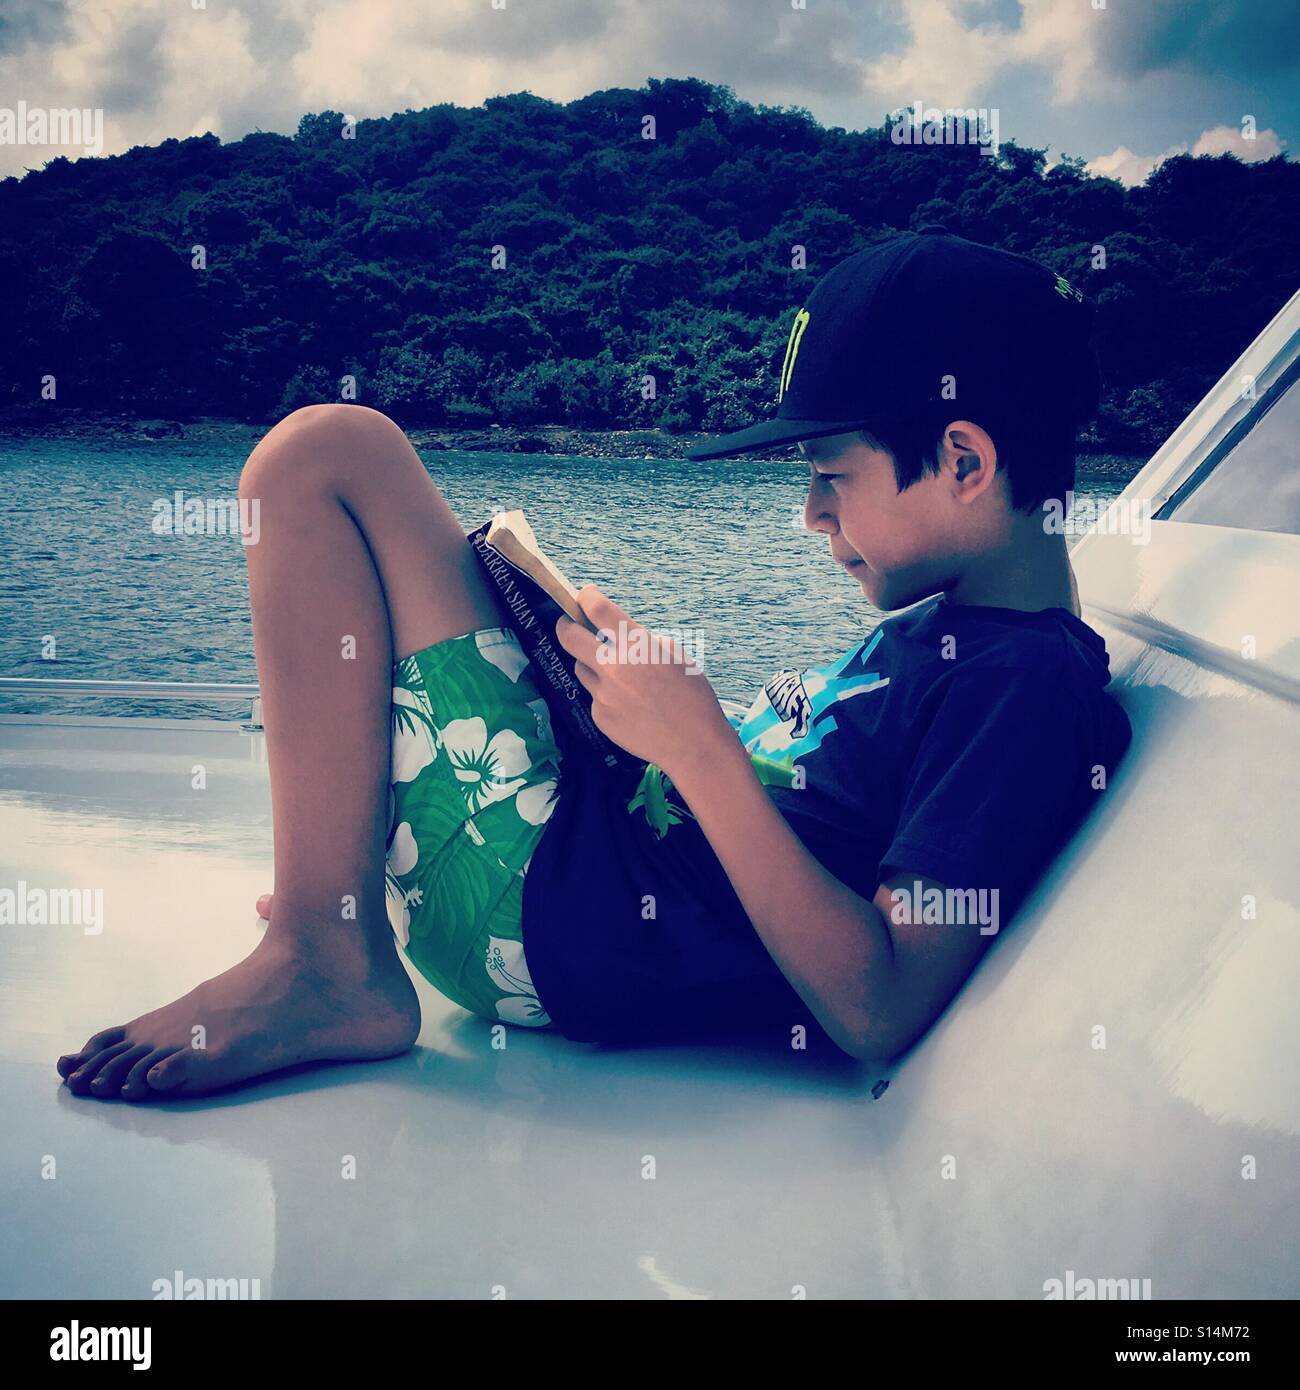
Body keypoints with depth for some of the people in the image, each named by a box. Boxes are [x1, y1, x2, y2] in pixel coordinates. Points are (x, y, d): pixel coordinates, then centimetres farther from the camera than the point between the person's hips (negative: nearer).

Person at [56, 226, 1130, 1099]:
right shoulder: (946, 623, 11)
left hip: (548, 917, -11)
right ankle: (342, 868, 25)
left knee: (327, 455, -14)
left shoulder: (1028, 686, -19)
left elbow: (878, 1014, -26)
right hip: (621, 831, 11)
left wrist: (698, 745, -25)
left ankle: (323, 964, -15)